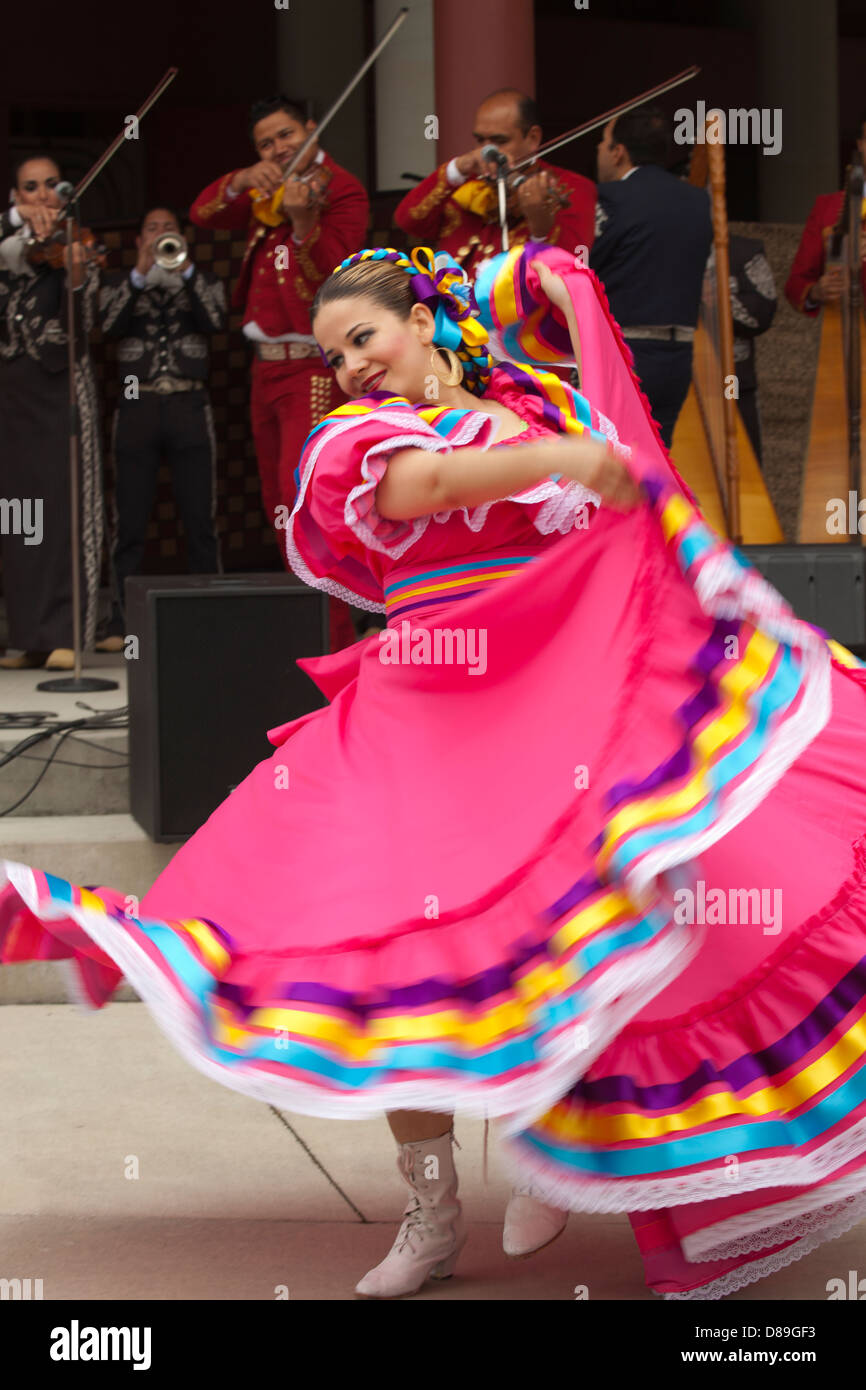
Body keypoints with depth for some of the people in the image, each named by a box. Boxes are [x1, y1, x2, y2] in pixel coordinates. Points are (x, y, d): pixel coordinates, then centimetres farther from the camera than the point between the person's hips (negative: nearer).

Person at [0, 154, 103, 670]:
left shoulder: (75, 248, 4)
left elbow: (82, 326, -8)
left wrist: (77, 276, -26)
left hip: (60, 389, -3)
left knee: (64, 509, -10)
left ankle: (64, 635, -13)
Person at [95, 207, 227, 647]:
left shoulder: (203, 280, 15)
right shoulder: (120, 282, 14)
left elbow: (216, 321, -4)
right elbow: (109, 324, -4)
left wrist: (186, 270, -10)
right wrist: (140, 275, -11)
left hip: (189, 408, 0)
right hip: (137, 408, 0)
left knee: (200, 521, -1)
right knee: (130, 523, -3)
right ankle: (120, 622, -1)